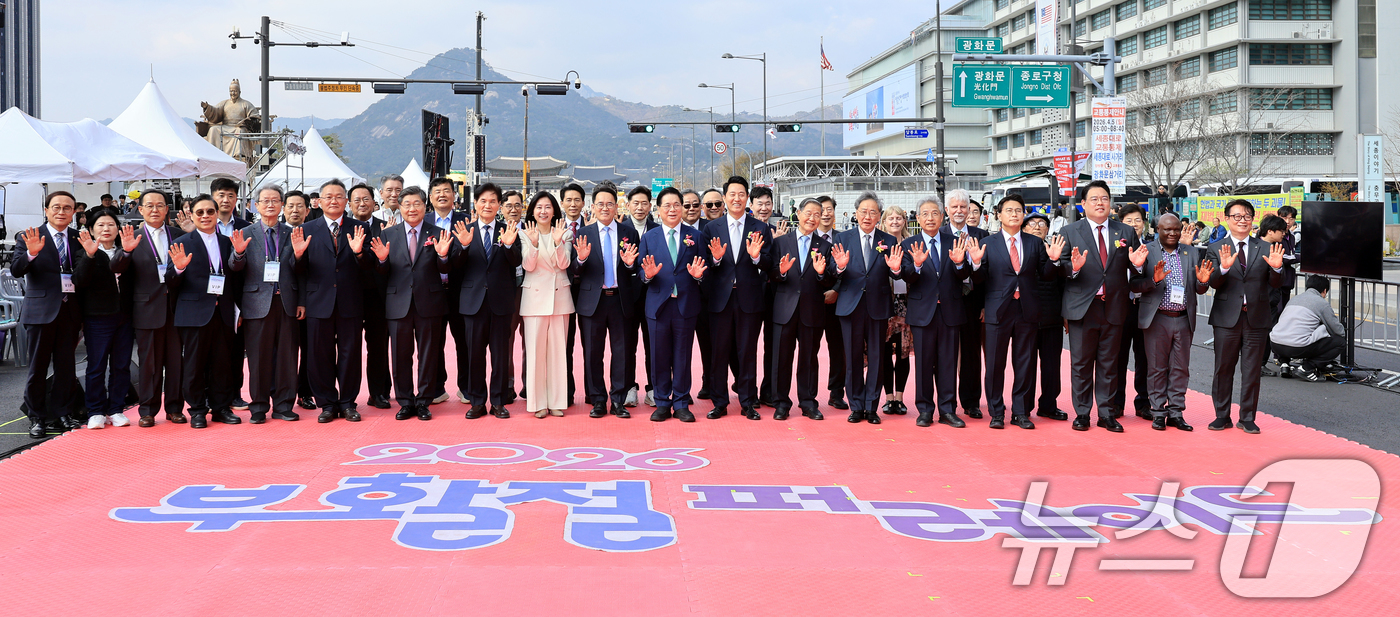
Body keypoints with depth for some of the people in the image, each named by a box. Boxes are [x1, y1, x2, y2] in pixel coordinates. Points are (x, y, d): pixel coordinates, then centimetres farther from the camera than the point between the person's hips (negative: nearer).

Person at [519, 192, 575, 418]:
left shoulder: (564, 234, 6)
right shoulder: (526, 235, 3)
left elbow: (563, 264, -4)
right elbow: (528, 266, -6)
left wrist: (558, 241, -18)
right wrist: (533, 243, -21)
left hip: (559, 295, 1)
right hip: (535, 296, -1)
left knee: (558, 349, 3)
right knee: (535, 349, -3)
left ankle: (556, 400, 9)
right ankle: (538, 402, 4)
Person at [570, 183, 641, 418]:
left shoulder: (629, 233, 6)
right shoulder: (583, 235, 5)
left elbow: (639, 269, 7)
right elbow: (574, 273, 2)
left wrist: (630, 264, -15)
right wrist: (581, 259, -18)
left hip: (621, 300, 0)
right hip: (593, 301, 0)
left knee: (621, 352, 3)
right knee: (592, 353, 4)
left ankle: (619, 401, 12)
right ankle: (598, 401, 14)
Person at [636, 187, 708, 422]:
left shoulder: (695, 236, 7)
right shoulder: (649, 237, 8)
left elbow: (704, 269, 6)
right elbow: (641, 273, 6)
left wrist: (698, 275, -16)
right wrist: (648, 274, -16)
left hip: (686, 305, 0)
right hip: (658, 305, 0)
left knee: (683, 357, 5)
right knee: (659, 357, 5)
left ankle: (681, 404, 14)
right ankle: (662, 404, 15)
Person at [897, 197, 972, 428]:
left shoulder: (954, 242, 6)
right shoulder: (910, 245, 2)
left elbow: (964, 276, -2)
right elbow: (907, 278, -9)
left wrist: (959, 263, -23)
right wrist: (917, 264, -28)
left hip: (950, 311, 1)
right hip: (923, 311, -1)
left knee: (948, 362, 5)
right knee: (923, 362, 4)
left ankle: (947, 410, 12)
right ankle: (925, 410, 13)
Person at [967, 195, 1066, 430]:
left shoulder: (1035, 243, 9)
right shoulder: (987, 244, 3)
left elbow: (1045, 275, 8)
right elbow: (980, 279, -1)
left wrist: (1053, 260, -10)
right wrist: (977, 263, -20)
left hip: (1027, 311, 2)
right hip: (998, 311, -2)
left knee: (1024, 364, 6)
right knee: (995, 364, 3)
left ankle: (1020, 412, 15)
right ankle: (996, 413, 13)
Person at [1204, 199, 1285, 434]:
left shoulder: (1265, 249, 7)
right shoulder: (1216, 249, 3)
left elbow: (1275, 284, 1)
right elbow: (1214, 283, -8)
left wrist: (1276, 268, -19)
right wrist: (1223, 267, -26)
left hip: (1256, 318, 1)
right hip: (1227, 318, -1)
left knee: (1252, 371, 6)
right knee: (1223, 369, 6)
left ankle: (1247, 418, 15)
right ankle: (1222, 416, 17)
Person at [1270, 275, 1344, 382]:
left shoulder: (1295, 298, 25)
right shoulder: (1322, 303, 7)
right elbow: (1337, 330, 12)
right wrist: (1343, 336, 37)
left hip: (1276, 345, 7)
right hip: (1297, 348, -7)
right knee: (1340, 341, 7)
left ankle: (1284, 361, 17)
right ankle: (1308, 368, -3)